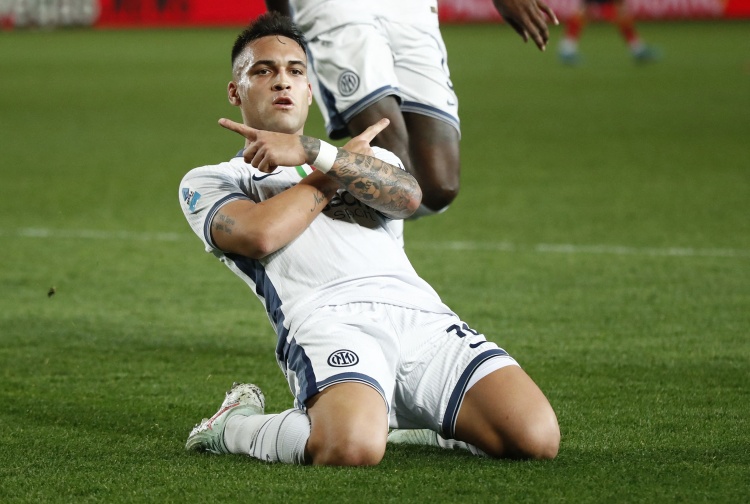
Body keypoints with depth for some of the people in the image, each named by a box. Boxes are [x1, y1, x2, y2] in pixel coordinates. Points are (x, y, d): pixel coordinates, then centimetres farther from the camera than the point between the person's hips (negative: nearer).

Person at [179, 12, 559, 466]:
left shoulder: (370, 155, 35)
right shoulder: (210, 181, 23)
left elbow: (406, 197, 8)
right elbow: (260, 234, -2)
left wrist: (310, 150, -1)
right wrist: (348, 157, 12)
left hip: (421, 313, 4)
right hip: (327, 322, -4)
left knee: (537, 438, -20)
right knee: (351, 448, -38)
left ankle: (393, 421, 8)